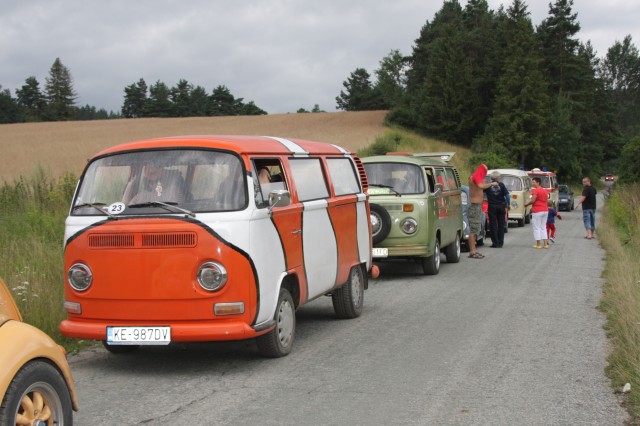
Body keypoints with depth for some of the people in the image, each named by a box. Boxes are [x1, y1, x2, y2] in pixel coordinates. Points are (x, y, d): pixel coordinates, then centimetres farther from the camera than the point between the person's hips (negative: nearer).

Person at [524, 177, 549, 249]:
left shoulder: (535, 190, -12)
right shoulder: (545, 191, 14)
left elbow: (532, 200, -20)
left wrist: (526, 204, -2)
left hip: (537, 211, -8)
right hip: (545, 210, 8)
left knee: (536, 228, 0)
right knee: (543, 227, 12)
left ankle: (538, 244, 1)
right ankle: (545, 244, 8)